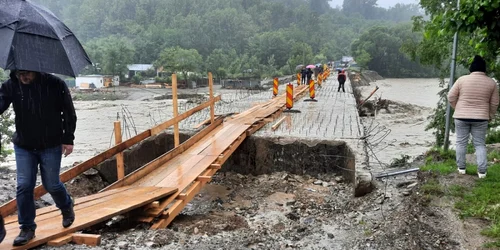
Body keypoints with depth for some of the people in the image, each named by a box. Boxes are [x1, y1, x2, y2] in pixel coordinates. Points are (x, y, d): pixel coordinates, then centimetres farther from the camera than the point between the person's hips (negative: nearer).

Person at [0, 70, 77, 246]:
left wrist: (68, 139, -7)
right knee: (24, 186, 1)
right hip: (23, 146, 3)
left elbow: (69, 113, -6)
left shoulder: (55, 84, -13)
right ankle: (27, 228, 16)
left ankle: (67, 207, 37)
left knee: (51, 184, 6)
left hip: (51, 146, -2)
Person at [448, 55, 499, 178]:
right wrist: (490, 116, 20)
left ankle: (461, 168, 15)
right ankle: (482, 171, 6)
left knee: (461, 142, 9)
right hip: (480, 118, 1)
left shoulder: (462, 79, -6)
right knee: (480, 144, 9)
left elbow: (451, 97, -3)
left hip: (461, 117, -1)